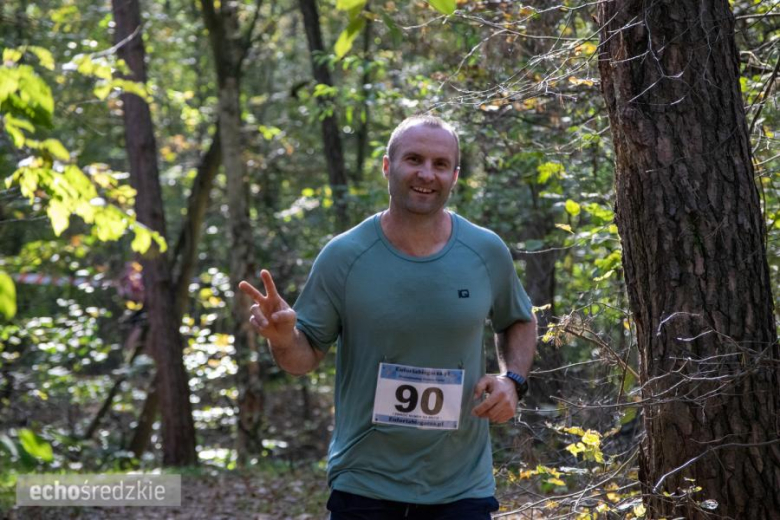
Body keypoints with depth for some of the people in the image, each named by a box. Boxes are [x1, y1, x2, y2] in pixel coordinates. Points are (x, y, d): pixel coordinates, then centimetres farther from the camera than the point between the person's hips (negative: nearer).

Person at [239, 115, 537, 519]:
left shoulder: (487, 253, -2)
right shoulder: (343, 256, -8)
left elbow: (520, 322, 15)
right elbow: (306, 355, -3)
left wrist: (513, 381, -3)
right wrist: (283, 338, -25)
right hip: (364, 487, -1)